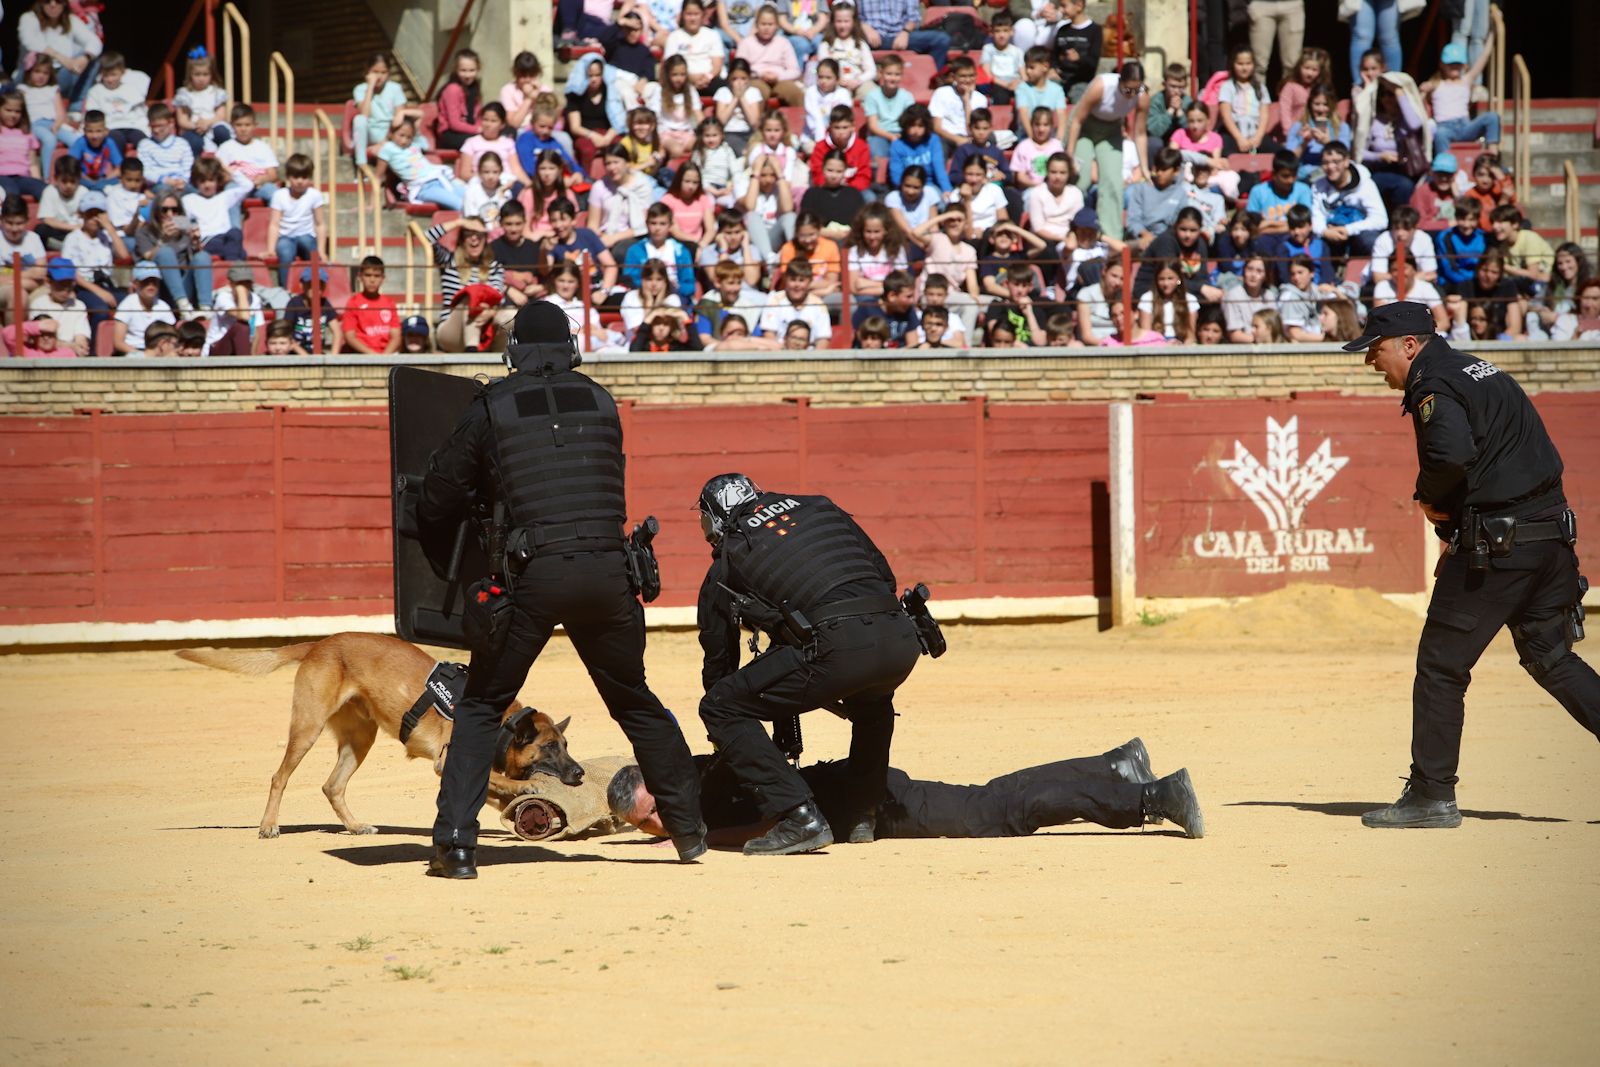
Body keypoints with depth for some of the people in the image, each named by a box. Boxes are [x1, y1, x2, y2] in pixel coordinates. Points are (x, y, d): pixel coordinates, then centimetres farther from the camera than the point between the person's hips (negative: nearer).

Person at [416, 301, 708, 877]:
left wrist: (449, 568, 25)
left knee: (481, 705, 9)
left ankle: (455, 844, -1)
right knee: (636, 702, 20)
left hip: (534, 575, -3)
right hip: (608, 567, 3)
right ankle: (688, 829, 23)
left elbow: (440, 495, 9)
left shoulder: (493, 407, 5)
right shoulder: (602, 403, 14)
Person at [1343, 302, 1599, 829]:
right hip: (1552, 532, 9)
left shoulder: (1434, 385, -10)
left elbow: (1452, 453, -29)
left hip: (1493, 546, -9)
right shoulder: (1481, 370, 19)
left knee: (1441, 666, -1)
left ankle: (1431, 795, 2)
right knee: (1550, 657, 15)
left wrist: (1429, 497, -9)